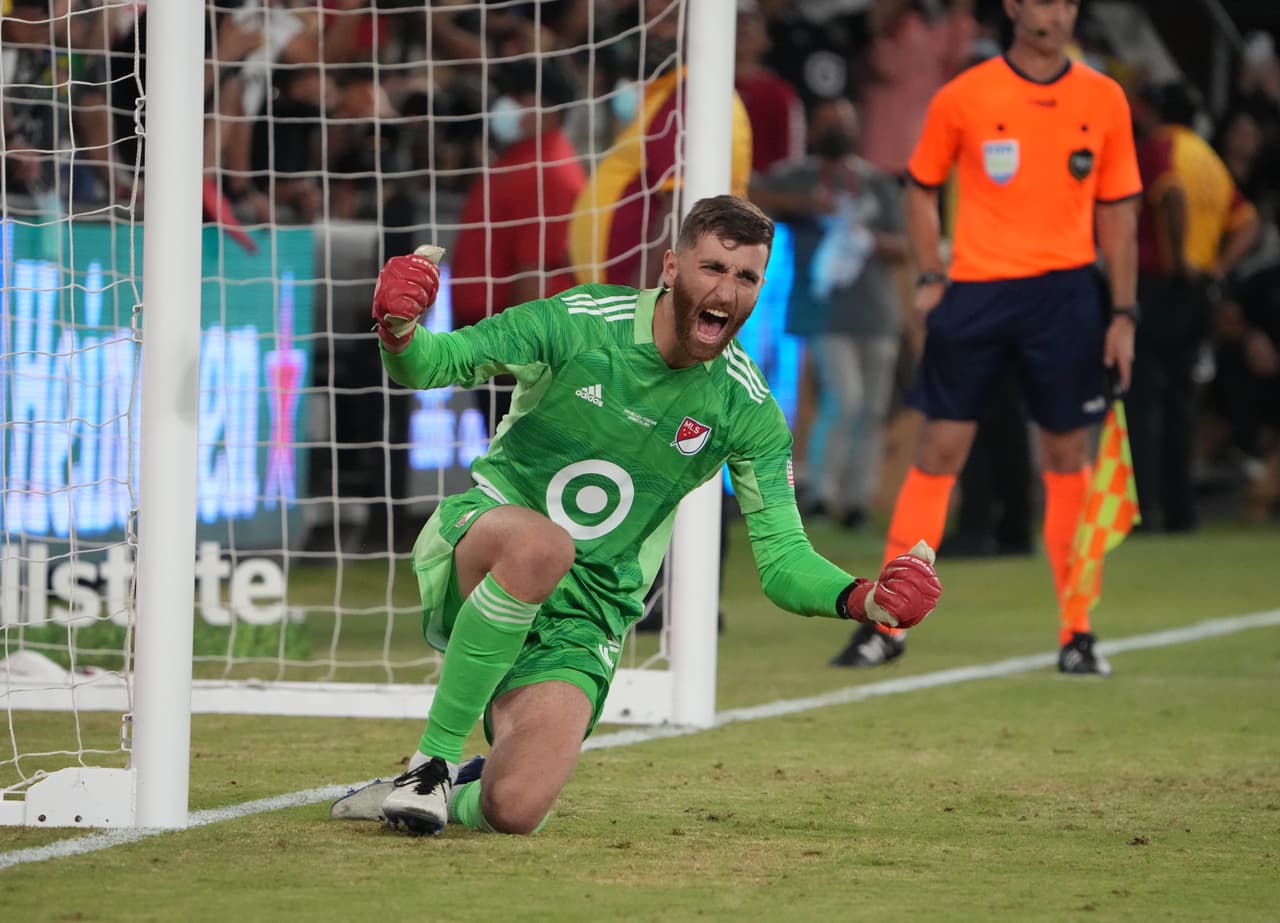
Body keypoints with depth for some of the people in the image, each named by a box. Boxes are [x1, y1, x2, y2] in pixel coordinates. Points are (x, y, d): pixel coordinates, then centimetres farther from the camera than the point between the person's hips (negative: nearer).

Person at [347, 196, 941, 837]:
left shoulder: (748, 412, -3)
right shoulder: (577, 323, -11)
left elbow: (784, 564, -2)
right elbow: (431, 365, -8)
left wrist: (863, 599, -23)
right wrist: (400, 332, -33)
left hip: (581, 622, 2)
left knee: (514, 811, -20)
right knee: (539, 544, -41)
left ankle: (446, 796, 20)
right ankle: (432, 760, -24)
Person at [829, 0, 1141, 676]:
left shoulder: (1103, 100, 4)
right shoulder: (963, 98, 0)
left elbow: (1117, 209, 9)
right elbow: (922, 187, 10)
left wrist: (1123, 314, 4)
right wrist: (930, 277, -1)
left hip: (1064, 292, 1)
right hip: (975, 289, -1)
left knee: (1067, 456, 4)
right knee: (939, 451, -2)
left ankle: (1076, 633, 11)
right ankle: (887, 626, 2)